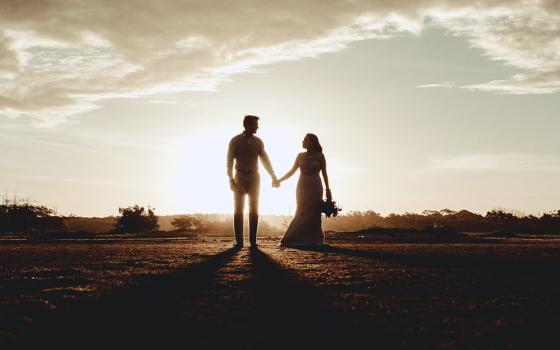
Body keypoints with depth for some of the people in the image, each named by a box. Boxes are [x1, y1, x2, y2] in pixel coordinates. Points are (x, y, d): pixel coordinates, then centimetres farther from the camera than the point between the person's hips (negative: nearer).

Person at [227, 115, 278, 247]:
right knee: (238, 210, -2)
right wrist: (231, 179, -14)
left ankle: (253, 240, 2)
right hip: (240, 177, -2)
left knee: (254, 210, 0)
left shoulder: (258, 142, 6)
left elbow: (265, 160, 9)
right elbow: (230, 161, -4)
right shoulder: (235, 141, -2)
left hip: (254, 177, 2)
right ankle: (239, 241, -1)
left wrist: (273, 177, 4)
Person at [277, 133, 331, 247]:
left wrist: (328, 189, -5)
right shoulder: (300, 156, 7)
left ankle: (313, 240, 2)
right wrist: (279, 180, 2)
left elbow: (324, 174, 0)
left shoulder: (320, 156, -1)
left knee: (313, 215, -4)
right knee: (301, 214, 0)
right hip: (302, 188, 3)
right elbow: (292, 171, 11)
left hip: (315, 188, -3)